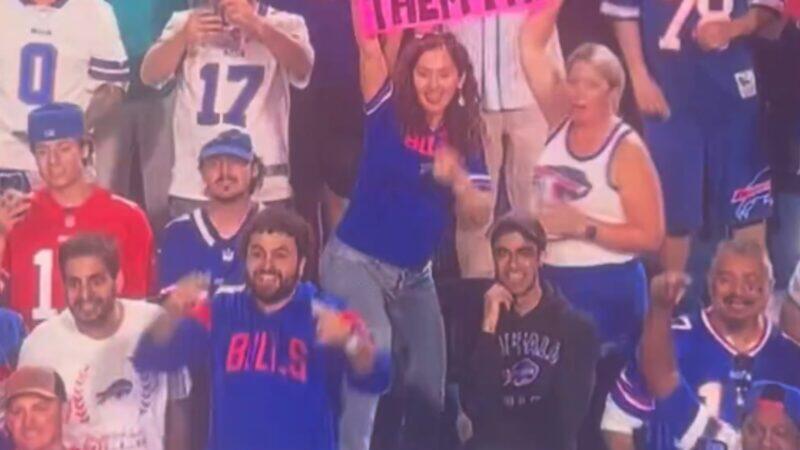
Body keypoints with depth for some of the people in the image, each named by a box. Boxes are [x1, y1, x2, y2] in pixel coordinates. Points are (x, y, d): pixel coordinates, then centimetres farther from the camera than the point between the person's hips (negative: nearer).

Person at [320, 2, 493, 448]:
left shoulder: (466, 137, 1)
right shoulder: (389, 112, -7)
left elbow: (480, 216, -5)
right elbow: (369, 48, -20)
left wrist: (457, 179, -23)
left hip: (416, 275, 5)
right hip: (355, 261, -5)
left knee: (428, 385, 9)